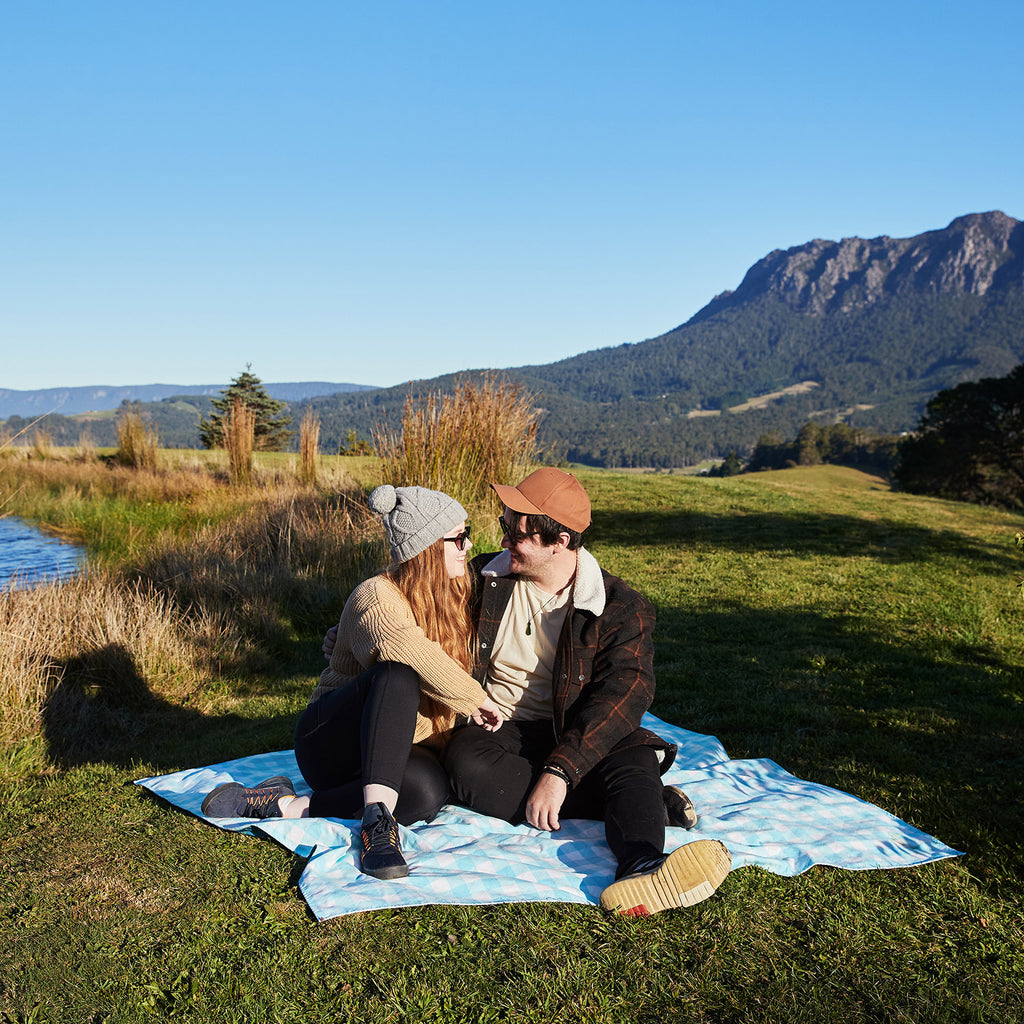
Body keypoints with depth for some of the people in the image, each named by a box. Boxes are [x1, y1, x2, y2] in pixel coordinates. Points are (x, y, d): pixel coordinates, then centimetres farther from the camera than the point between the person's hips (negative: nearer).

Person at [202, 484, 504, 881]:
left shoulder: (455, 601, 10)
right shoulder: (377, 597, -15)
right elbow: (403, 648, -38)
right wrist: (474, 698, -29)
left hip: (402, 753, 6)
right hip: (332, 740, -5)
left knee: (427, 792, -35)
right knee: (399, 676, -38)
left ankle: (288, 807, -26)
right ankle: (376, 818, -43)